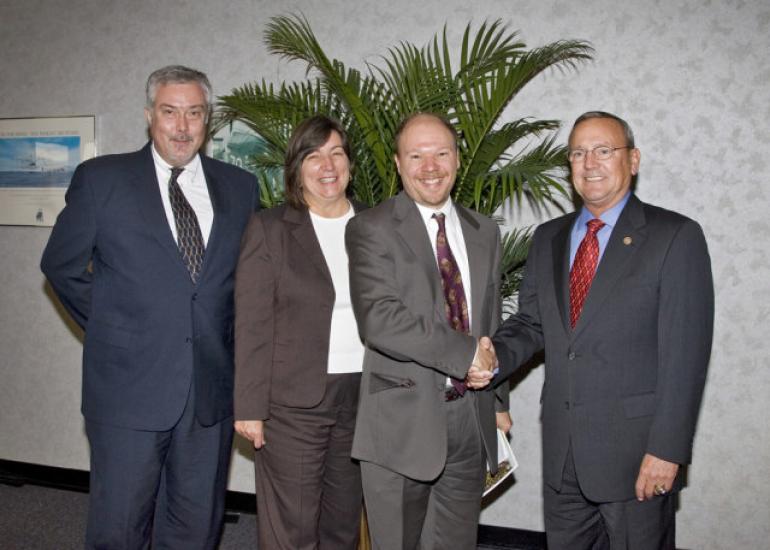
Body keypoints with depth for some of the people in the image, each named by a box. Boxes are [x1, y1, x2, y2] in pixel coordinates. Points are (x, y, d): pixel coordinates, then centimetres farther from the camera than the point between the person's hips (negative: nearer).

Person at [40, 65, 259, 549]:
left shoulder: (241, 187, 5)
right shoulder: (101, 178, -2)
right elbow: (61, 265, 6)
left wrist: (226, 341, 7)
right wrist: (110, 328, 4)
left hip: (211, 389, 3)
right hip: (129, 386, -2)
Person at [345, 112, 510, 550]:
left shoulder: (485, 233, 11)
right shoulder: (371, 229, -7)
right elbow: (379, 319, -21)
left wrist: (497, 401, 7)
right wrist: (466, 355, -18)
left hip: (471, 417, 5)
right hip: (402, 420, -4)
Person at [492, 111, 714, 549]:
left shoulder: (676, 236, -7)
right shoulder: (548, 238, 11)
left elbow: (685, 353, -12)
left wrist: (667, 449, -16)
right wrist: (494, 357, -9)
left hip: (636, 450, -5)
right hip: (562, 451, 5)